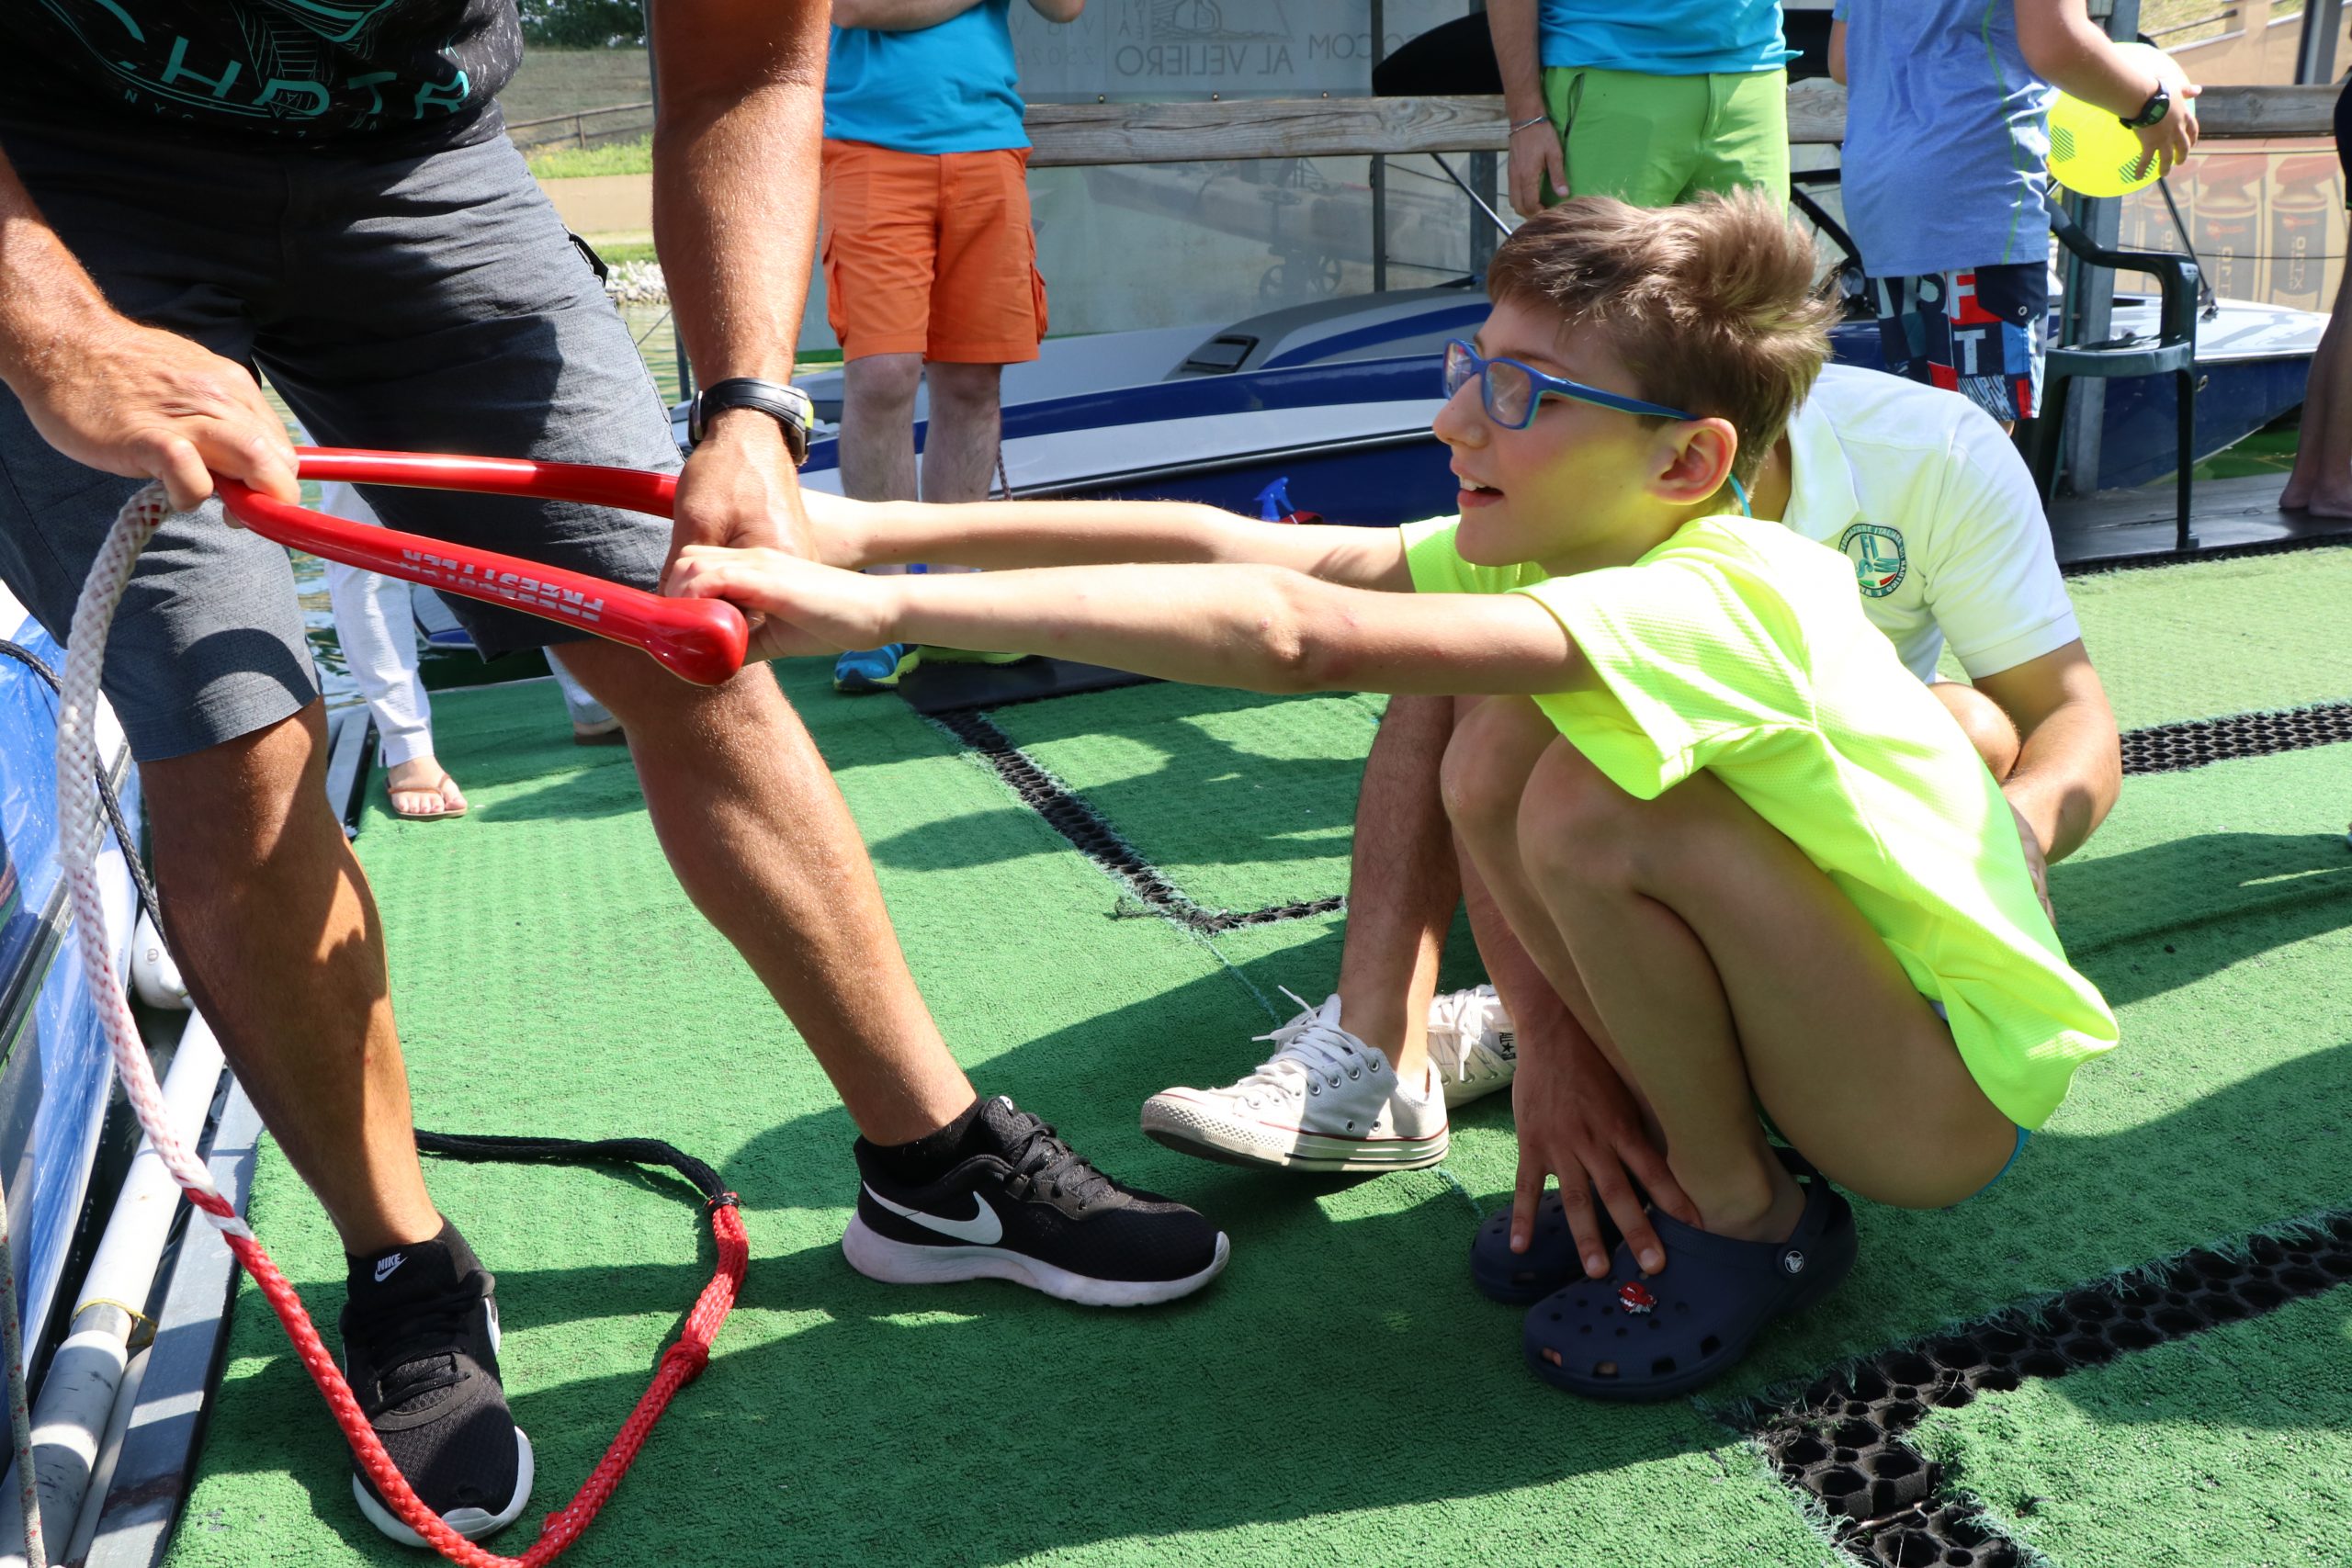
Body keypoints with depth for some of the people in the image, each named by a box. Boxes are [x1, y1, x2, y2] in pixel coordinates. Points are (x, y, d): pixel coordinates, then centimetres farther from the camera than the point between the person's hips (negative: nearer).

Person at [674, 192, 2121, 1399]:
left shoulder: (1709, 599, -31)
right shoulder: (1567, 543, -5)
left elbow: (1301, 638, -45)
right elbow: (1230, 544, -13)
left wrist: (881, 605, -48)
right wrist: (882, 527, -20)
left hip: (1965, 1089, -7)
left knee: (1593, 806, -29)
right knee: (1499, 748, -10)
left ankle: (1753, 1223, -4)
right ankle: (1686, 1143, 5)